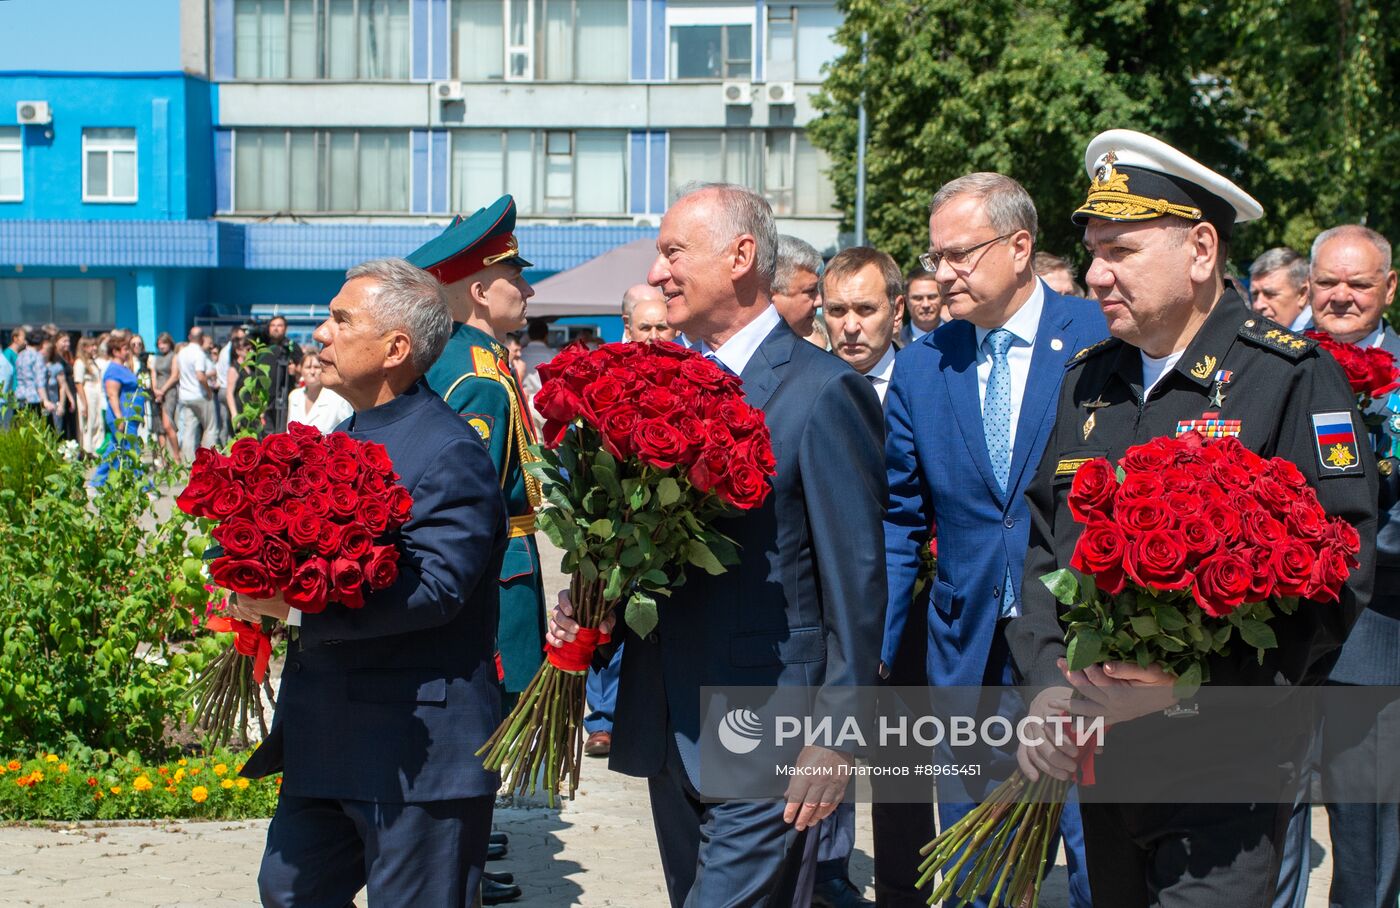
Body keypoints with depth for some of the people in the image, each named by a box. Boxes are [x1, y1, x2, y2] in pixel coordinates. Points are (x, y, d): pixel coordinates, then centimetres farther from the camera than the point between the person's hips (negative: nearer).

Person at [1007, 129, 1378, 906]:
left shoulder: (1291, 377, -9)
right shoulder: (1087, 381, 11)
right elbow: (1039, 548, 12)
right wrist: (1050, 681, -5)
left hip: (1226, 768, -6)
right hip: (1099, 757, 6)